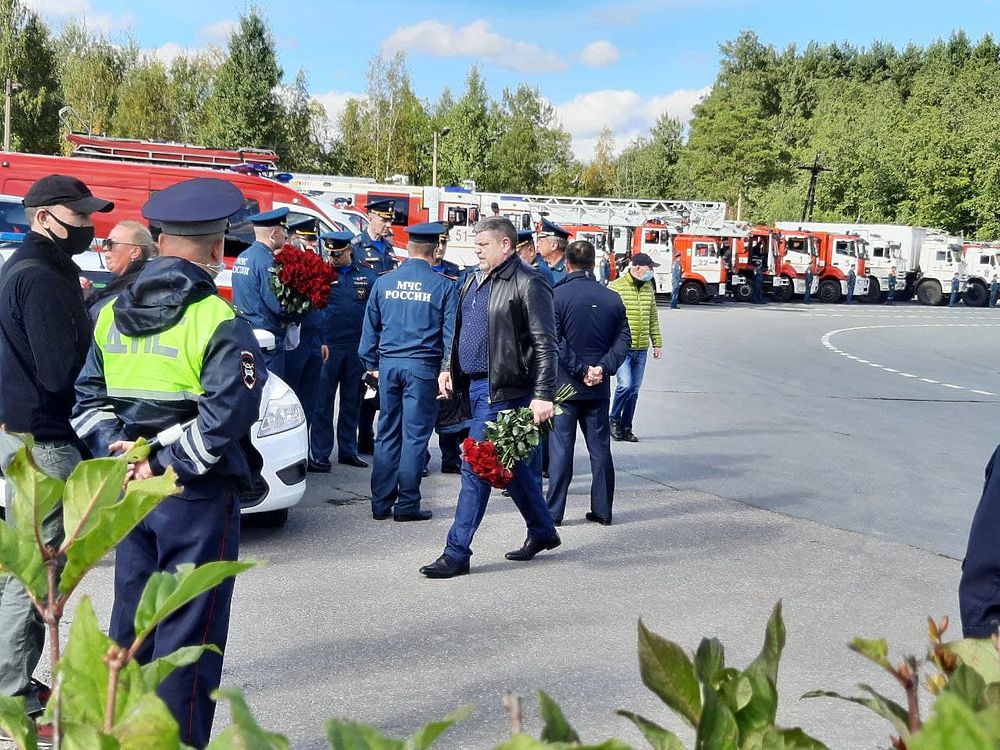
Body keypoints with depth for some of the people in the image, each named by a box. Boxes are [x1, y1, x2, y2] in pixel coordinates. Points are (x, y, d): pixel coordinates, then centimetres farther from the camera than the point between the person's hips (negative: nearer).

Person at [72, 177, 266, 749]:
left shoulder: (113, 315, 8)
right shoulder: (220, 322, -14)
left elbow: (88, 399, 8)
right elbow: (225, 417, -22)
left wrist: (118, 447, -3)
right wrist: (163, 465, -15)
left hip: (130, 492, 7)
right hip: (198, 496, -6)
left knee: (131, 618, 18)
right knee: (187, 631, 2)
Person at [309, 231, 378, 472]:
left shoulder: (367, 276, 6)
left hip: (357, 348, 3)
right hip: (328, 346, -3)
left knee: (352, 402, 12)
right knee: (323, 401, 0)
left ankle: (348, 450, 23)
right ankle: (319, 454, 5)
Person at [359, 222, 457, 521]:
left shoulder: (384, 282, 6)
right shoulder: (443, 286, -3)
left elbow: (370, 327, 10)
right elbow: (451, 332, -4)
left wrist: (372, 364, 17)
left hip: (388, 364, 3)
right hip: (423, 366, -3)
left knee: (387, 434, 10)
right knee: (415, 435, 2)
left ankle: (381, 503, 13)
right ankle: (407, 505, 5)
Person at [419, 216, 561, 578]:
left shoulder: (528, 285, -12)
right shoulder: (474, 281, 15)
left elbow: (545, 345, -15)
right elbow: (460, 330, 26)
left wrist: (543, 396, -20)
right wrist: (448, 367, 13)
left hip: (503, 389, -9)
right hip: (476, 385, 9)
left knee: (476, 467, -8)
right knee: (514, 466, 18)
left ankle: (457, 553, -3)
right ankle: (542, 531, 33)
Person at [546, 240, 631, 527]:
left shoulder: (558, 295, -8)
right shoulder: (612, 298, 4)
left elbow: (554, 342, -15)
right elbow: (623, 339, -1)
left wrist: (581, 370, -11)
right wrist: (603, 367, -8)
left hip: (566, 384, -3)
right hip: (599, 387, 3)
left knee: (561, 448, 2)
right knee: (600, 447, 10)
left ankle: (554, 511, 4)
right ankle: (602, 510, 14)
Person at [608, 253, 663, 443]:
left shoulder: (648, 288, 11)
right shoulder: (616, 288, -9)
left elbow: (653, 318, 19)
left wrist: (657, 343, 17)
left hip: (641, 349, 6)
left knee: (634, 390, 8)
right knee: (625, 384, -17)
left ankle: (626, 428, 19)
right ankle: (614, 420, 7)